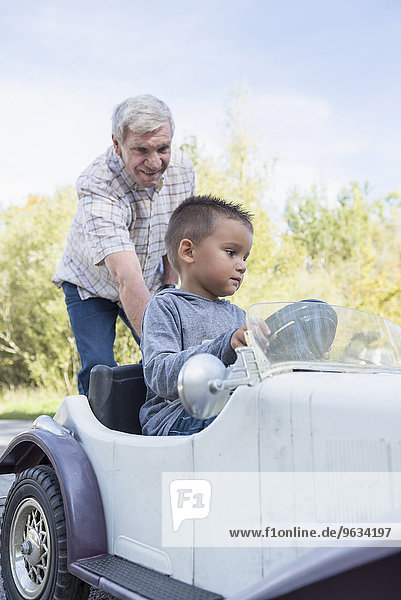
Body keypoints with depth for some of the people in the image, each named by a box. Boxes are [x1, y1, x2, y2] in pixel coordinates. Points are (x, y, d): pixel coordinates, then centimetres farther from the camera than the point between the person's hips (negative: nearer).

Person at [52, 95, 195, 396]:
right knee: (99, 369, -17)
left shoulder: (182, 168, -17)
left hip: (152, 284, 4)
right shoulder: (97, 188, -36)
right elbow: (127, 278, -47)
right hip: (91, 285, -4)